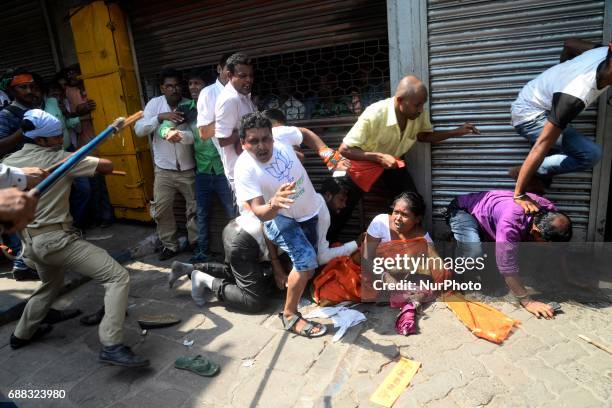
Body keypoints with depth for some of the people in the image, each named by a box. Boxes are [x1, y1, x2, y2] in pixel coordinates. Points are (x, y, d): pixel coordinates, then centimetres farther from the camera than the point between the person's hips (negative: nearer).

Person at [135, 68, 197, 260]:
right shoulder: (154, 103, -3)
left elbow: (196, 134, -20)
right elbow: (139, 130, -11)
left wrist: (180, 135, -41)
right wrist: (160, 117, -26)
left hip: (188, 169, -1)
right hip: (164, 169, 1)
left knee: (195, 208, 6)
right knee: (161, 210, 6)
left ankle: (196, 244, 25)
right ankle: (170, 245, 25)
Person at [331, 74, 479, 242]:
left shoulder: (420, 114, -21)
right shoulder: (374, 115, -36)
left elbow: (423, 135, 1)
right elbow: (344, 149, -32)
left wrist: (455, 132, -15)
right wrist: (379, 157, -42)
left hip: (393, 161, 5)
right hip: (364, 161, -4)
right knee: (345, 205, -1)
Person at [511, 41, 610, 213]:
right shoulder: (575, 97, -38)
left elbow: (570, 44, 7)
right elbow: (541, 147, -37)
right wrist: (519, 195, -33)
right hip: (530, 116, -9)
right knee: (591, 154, -18)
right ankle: (527, 174, -7)